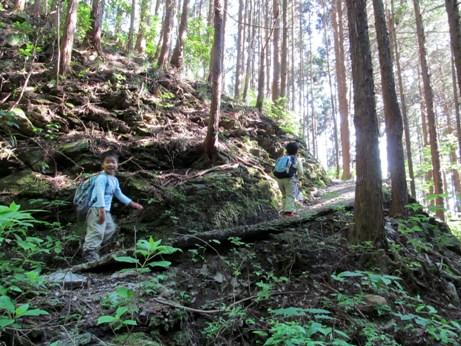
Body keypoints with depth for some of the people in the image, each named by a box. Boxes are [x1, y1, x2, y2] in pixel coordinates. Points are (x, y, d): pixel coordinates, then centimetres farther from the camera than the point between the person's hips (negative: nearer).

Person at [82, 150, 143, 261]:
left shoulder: (115, 180, 16)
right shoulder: (102, 177, -15)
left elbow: (119, 195, 25)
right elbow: (100, 194, -25)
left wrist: (133, 204, 26)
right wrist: (101, 210, -33)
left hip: (106, 210, 10)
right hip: (97, 209, -10)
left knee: (111, 229, 23)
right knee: (97, 231, -17)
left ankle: (95, 248, 32)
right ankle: (90, 253, -16)